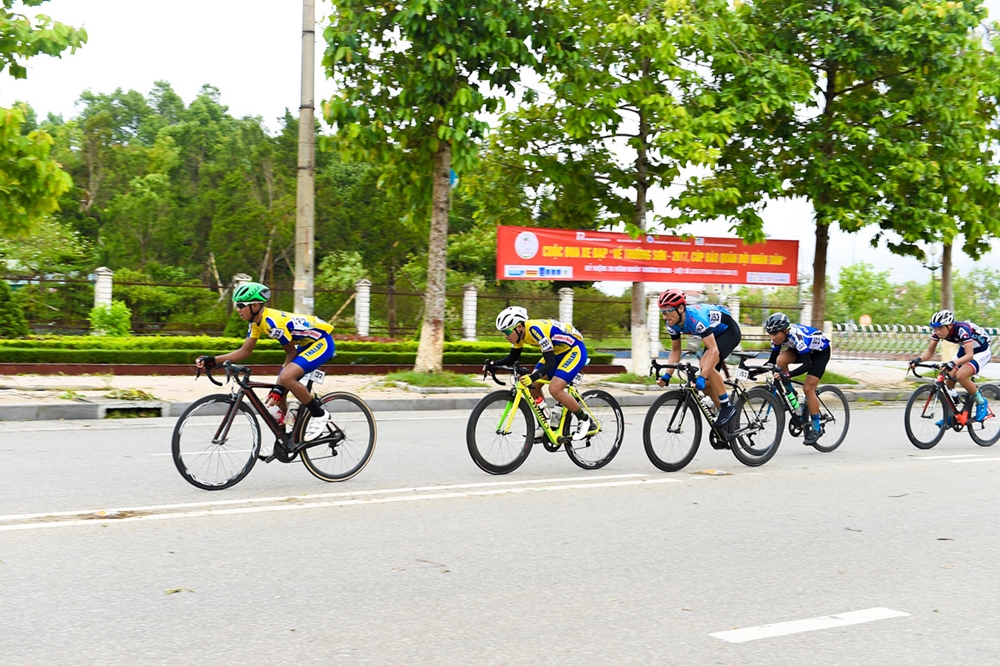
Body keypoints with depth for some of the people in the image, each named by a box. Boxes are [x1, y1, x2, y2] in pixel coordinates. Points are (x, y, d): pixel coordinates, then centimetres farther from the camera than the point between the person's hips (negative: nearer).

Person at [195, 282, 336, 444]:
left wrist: (279, 388, -19)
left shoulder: (274, 322, -28)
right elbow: (245, 351, 5)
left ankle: (320, 415, -13)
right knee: (278, 394, 4)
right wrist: (212, 360, -6)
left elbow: (291, 352, -19)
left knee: (286, 377, -29)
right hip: (306, 344, 10)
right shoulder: (256, 321, -1)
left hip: (322, 341, -10)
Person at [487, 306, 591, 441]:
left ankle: (583, 419, -2)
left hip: (575, 350, -9)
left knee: (555, 389, -22)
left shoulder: (536, 330, -34)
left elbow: (550, 362, -36)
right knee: (532, 385, -1)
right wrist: (494, 364, -12)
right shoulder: (519, 332, -9)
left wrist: (533, 377, -51)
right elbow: (513, 357, 5)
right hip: (558, 351, 9)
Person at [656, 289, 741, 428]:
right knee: (707, 385, 1)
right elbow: (675, 351, -2)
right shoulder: (672, 323, -15)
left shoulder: (696, 317, -39)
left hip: (729, 330, -8)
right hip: (715, 334, 8)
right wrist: (667, 375, -14)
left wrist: (701, 378, -50)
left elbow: (713, 351, -43)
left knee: (706, 364, -31)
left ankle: (727, 407, -18)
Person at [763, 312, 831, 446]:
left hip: (821, 351, -6)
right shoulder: (778, 337, -19)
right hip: (802, 350, 6)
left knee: (808, 388, -15)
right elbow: (772, 361, -8)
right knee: (780, 360, -23)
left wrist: (787, 375, -54)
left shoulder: (797, 336, -39)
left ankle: (816, 429, -3)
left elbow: (807, 365, -42)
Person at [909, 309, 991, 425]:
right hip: (964, 349, 7)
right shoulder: (937, 331, -17)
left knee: (961, 375, -27)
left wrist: (953, 363, -59)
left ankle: (981, 403, -6)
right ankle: (950, 415, 10)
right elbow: (930, 351, -12)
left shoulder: (962, 330, -36)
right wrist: (918, 359, -32)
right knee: (950, 378, -4)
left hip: (981, 351, -7)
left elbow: (969, 355, -43)